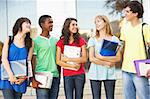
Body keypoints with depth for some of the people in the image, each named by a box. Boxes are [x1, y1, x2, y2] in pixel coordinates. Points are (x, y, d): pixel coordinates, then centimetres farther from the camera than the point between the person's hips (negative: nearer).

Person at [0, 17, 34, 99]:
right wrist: (11, 75, -15)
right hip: (8, 76, -2)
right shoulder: (9, 40, 3)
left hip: (21, 78, 2)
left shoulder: (30, 43, 7)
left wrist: (24, 77, -11)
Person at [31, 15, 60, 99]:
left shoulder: (55, 40, 13)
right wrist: (33, 79, -10)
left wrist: (59, 75, 14)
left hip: (55, 76, 5)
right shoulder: (36, 41, -2)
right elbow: (33, 61, -4)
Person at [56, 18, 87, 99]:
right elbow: (58, 61, -2)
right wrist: (72, 66, -10)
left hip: (80, 75, 1)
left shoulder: (80, 40, 4)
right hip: (67, 75, -1)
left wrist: (68, 59, -11)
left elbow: (84, 59, -5)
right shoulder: (61, 42, 3)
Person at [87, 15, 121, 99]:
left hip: (109, 74, 0)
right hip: (95, 74, 0)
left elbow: (118, 58, -3)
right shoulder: (93, 39, 5)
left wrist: (103, 58, -14)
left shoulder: (114, 39, 5)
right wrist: (107, 63, -9)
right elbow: (91, 58, -4)